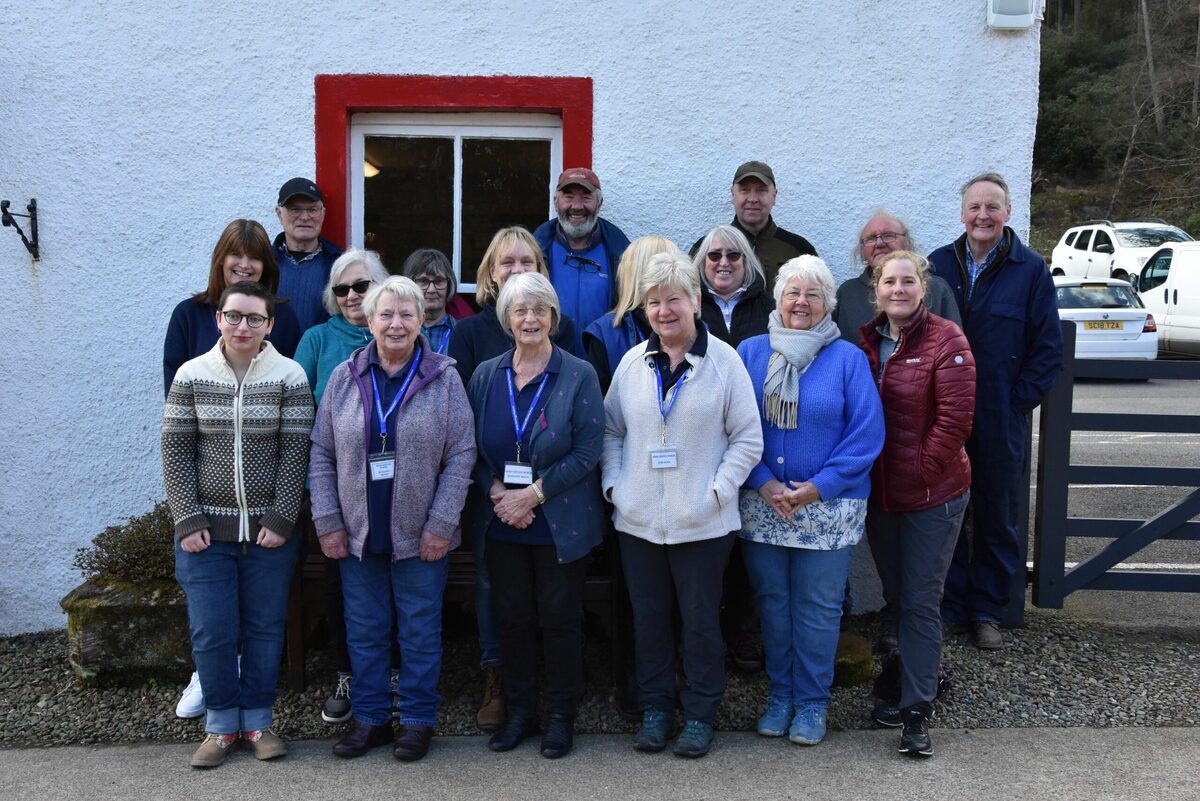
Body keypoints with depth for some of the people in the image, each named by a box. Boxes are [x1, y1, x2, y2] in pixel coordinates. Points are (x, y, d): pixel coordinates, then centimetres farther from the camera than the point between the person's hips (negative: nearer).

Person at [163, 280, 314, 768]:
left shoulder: (290, 377, -3)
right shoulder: (191, 376, 0)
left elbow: (295, 453, -5)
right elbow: (176, 452, 0)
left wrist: (281, 519, -10)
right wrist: (188, 520, -6)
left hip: (269, 529, 0)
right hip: (206, 527, 1)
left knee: (265, 628, 8)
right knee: (211, 632, 3)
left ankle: (256, 720, 24)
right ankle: (221, 724, 20)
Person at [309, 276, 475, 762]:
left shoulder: (444, 378, -3)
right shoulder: (344, 378, 2)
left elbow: (460, 456, -5)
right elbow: (322, 455, 5)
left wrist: (441, 524, -10)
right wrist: (327, 522, -1)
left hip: (420, 536, -2)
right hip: (358, 535, 2)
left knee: (420, 630, 7)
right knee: (364, 631, 12)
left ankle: (418, 719, 22)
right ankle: (369, 718, 26)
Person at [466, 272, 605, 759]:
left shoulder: (579, 376, -6)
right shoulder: (486, 376, 4)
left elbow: (588, 450, -11)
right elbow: (472, 448, 6)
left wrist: (535, 494, -16)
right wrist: (497, 492, -11)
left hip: (560, 523, -3)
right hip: (501, 522, 3)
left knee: (560, 617, 5)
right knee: (511, 616, 10)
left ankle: (560, 716, 21)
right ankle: (519, 711, 26)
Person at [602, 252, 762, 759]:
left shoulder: (724, 361, -5)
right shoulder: (632, 363, 6)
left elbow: (747, 439, -3)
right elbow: (611, 431, 14)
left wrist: (717, 490, -12)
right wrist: (613, 484, 1)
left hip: (702, 522, -3)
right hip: (637, 520, 3)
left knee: (700, 619, 7)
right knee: (648, 617, 12)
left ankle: (700, 715, 23)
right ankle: (655, 709, 28)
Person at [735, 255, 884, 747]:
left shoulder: (848, 359, -1)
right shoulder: (750, 352, 4)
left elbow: (867, 434, -6)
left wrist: (818, 487, -13)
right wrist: (764, 484, -11)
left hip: (828, 508, -2)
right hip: (761, 504, 2)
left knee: (818, 607, 4)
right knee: (772, 601, 11)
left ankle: (812, 701, 19)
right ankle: (780, 694, 26)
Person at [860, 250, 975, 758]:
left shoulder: (946, 341, -10)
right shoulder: (866, 343, 6)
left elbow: (955, 417, -14)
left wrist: (922, 471, -13)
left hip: (933, 496, -5)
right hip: (881, 495, 5)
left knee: (920, 602, -1)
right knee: (896, 597, 16)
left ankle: (917, 708, 6)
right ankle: (911, 681, 32)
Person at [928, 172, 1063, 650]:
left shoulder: (1031, 270, -2)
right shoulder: (937, 265, 1)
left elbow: (1048, 349, -1)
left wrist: (1019, 401, -8)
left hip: (1002, 424, -1)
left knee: (999, 520, 10)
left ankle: (987, 611, 24)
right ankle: (948, 606, 23)